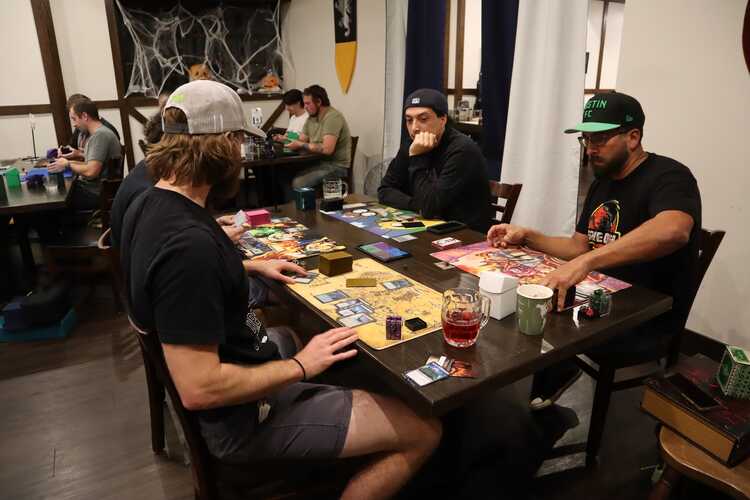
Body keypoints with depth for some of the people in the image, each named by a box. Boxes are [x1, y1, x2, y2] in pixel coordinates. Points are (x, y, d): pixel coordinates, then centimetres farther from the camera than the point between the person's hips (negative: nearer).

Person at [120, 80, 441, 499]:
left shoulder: (150, 205, -1)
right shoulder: (188, 243, -33)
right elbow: (199, 389, -32)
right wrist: (300, 366, -21)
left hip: (236, 358, 10)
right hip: (243, 414, -10)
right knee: (424, 432, -4)